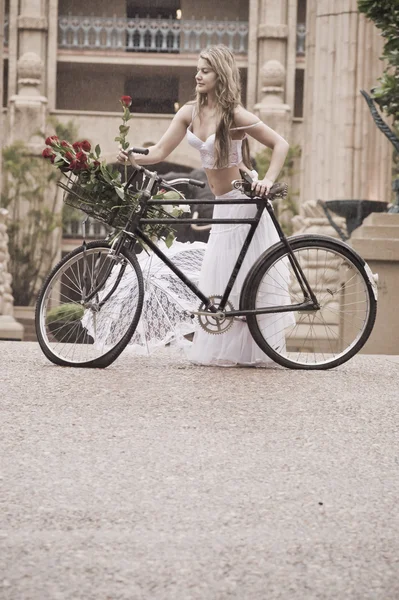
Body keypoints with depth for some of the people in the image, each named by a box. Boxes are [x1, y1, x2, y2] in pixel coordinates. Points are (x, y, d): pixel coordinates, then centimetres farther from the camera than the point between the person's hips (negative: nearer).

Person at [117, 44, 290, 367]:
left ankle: (249, 352, 4)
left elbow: (280, 144, -15)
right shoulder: (190, 113, 1)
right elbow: (159, 152, -1)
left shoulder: (235, 115, -17)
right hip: (223, 204, 7)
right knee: (221, 279, 11)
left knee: (246, 279, -3)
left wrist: (268, 181, -26)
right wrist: (130, 156, -18)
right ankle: (223, 350, 18)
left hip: (245, 199, -7)